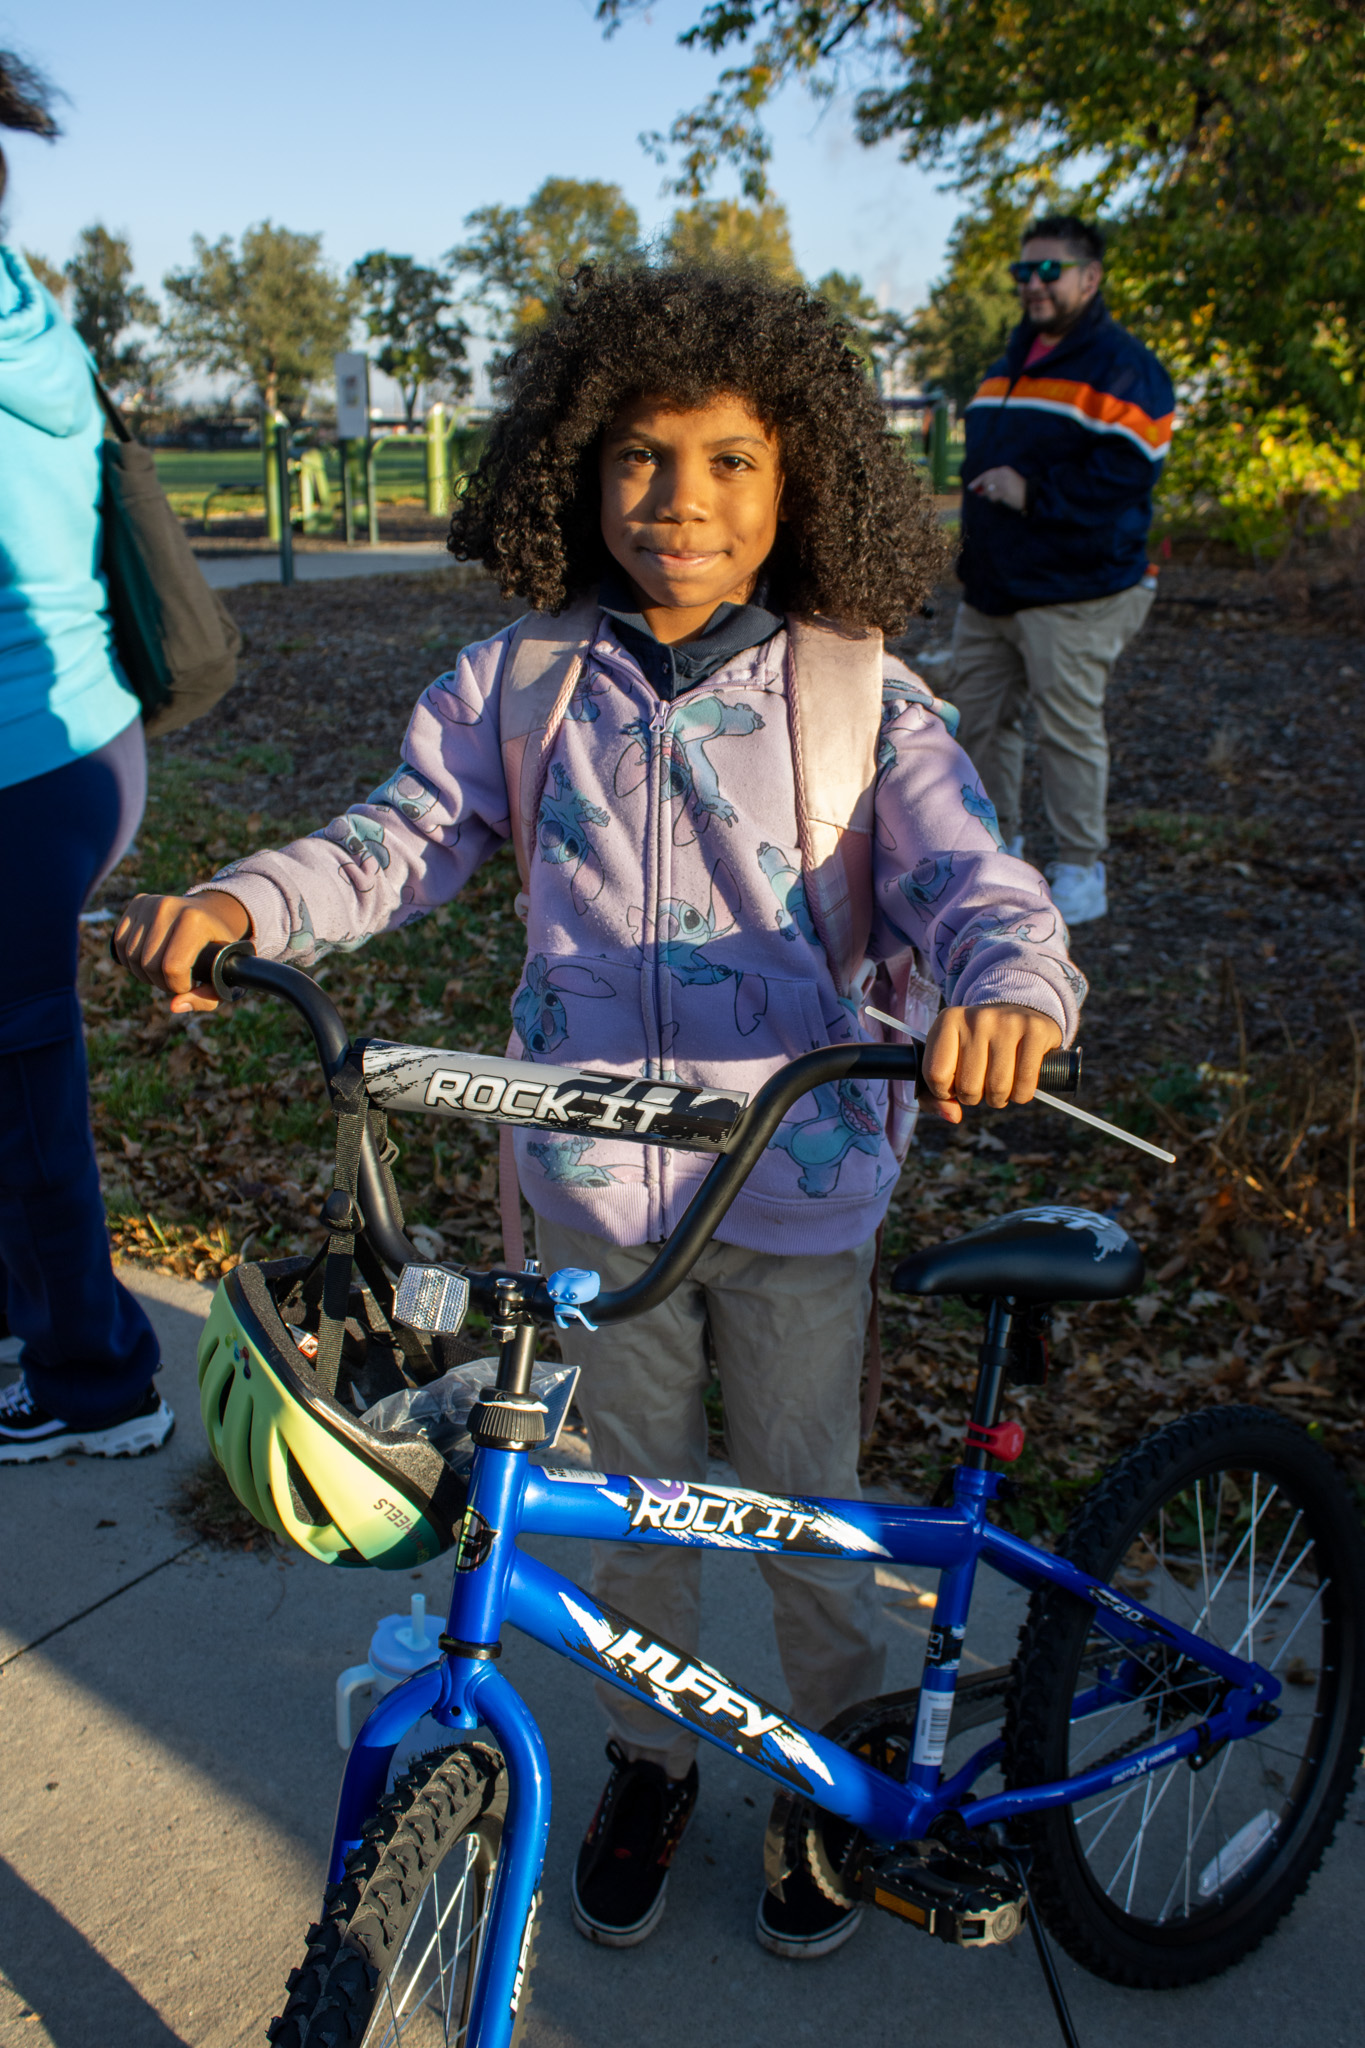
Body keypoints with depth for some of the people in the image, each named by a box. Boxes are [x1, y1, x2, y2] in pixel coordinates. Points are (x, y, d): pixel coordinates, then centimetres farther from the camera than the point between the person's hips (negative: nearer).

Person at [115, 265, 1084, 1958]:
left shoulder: (864, 705, -9)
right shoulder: (521, 685, -3)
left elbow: (970, 881, -17)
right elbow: (394, 844, -3)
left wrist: (1008, 988, -41)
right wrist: (235, 903, -22)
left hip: (798, 1190, -1)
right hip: (593, 1186, 2)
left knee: (806, 1511, 16)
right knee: (626, 1499, 19)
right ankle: (648, 1763, 46)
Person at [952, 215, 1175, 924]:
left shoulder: (1121, 367, -9)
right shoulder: (1008, 365, 18)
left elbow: (1126, 472, -19)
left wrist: (1034, 492, -20)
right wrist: (973, 554, 14)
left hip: (1073, 598, -8)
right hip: (990, 589, 9)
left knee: (1068, 731, -6)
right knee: (978, 719, 12)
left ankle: (1081, 873, 5)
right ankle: (998, 846, 27)